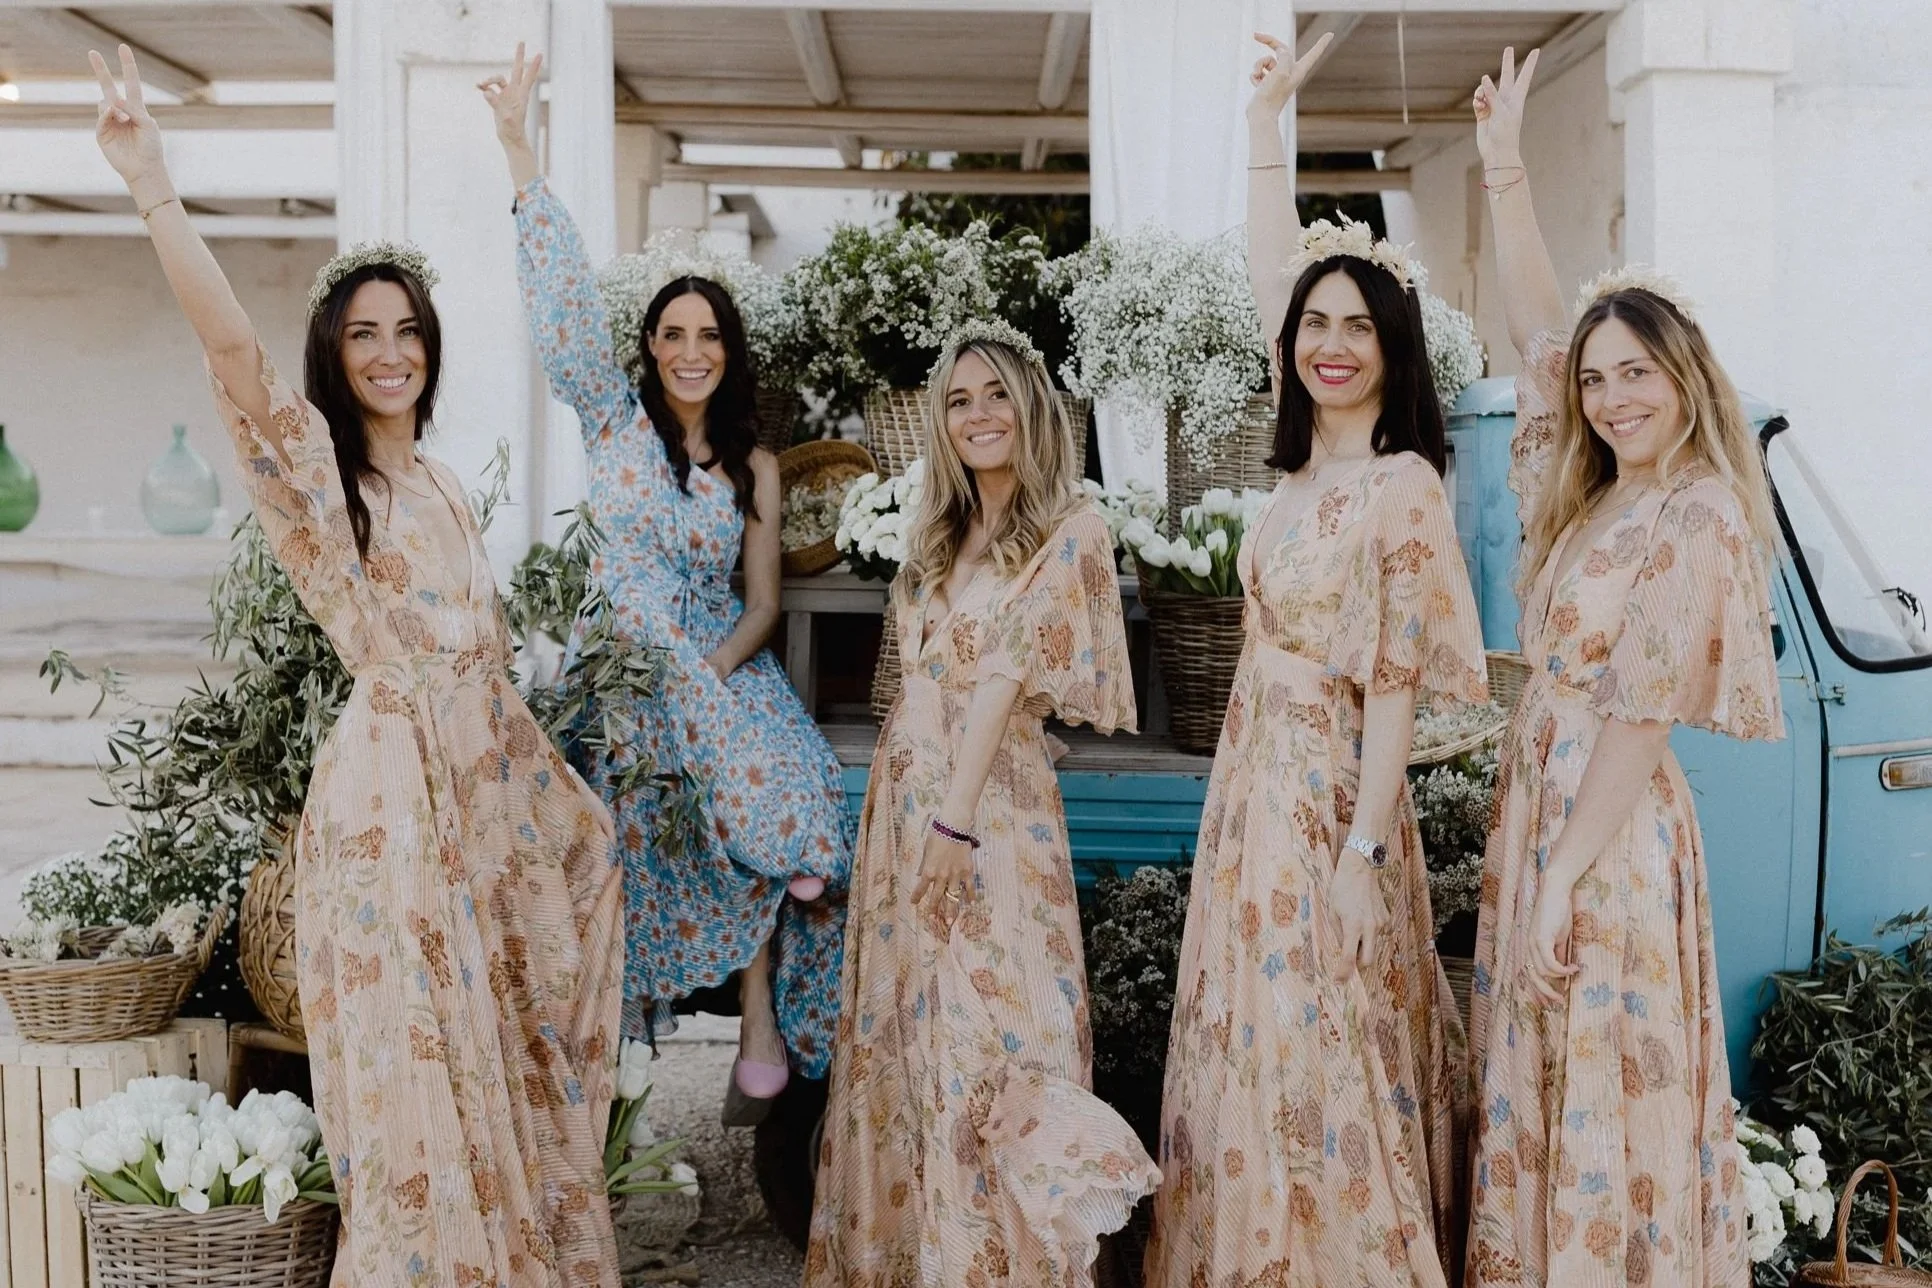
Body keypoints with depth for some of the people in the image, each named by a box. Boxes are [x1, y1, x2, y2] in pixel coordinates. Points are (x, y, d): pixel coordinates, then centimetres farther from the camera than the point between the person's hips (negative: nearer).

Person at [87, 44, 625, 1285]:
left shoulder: (442, 483, 13)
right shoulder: (314, 467, -9)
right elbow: (236, 354, -28)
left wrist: (553, 782, 20)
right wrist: (156, 193, -39)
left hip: (493, 781, 8)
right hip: (395, 793, -8)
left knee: (514, 1052, 16)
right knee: (425, 1068, 0)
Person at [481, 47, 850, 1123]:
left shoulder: (755, 465, 8)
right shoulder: (615, 417, 3)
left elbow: (762, 600, 5)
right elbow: (567, 298, -7)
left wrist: (713, 667, -16)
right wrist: (519, 147, -12)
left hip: (722, 664, 1)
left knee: (774, 793, -22)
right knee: (641, 842, -13)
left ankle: (767, 1024, -18)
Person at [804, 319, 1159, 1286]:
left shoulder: (1068, 530, -8)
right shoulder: (941, 532, 14)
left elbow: (1006, 678, -15)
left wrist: (954, 821, -19)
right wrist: (913, 810, 7)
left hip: (989, 800, -7)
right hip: (903, 788, 7)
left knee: (984, 1025, -3)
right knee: (901, 1022, 11)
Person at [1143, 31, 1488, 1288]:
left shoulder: (1404, 488, -14)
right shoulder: (1307, 452, 6)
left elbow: (1394, 688, -16)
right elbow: (1272, 271, 15)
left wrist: (1363, 854, -18)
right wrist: (1269, 114, 17)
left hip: (1328, 787, -8)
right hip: (1258, 773, 8)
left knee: (1323, 1048, 1)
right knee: (1257, 1039, 15)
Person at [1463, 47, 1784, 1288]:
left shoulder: (1695, 523, -15)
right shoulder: (1593, 493, 8)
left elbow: (1641, 723, -18)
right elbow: (1535, 332, 12)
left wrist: (1566, 881, -19)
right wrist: (1505, 168, 11)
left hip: (1611, 837, -8)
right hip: (1539, 805, 8)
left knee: (1613, 1097, 2)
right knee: (1542, 1088, 15)